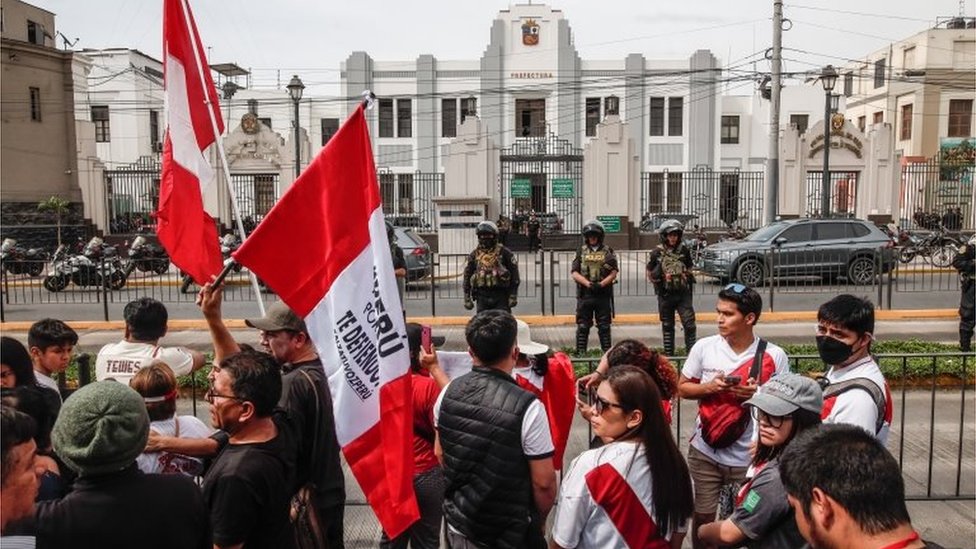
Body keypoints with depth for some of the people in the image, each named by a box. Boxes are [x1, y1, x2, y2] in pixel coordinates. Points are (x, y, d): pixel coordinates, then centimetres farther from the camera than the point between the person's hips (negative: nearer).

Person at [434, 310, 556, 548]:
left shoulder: (448, 393, -10)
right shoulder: (527, 407, -25)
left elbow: (440, 453, 4)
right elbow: (543, 481, -19)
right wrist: (539, 520, 0)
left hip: (458, 522, 4)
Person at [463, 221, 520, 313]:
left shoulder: (504, 253, 1)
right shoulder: (474, 255, 9)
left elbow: (514, 274, 0)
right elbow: (467, 276, 12)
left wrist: (513, 296, -5)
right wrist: (467, 298, 8)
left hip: (501, 296, -3)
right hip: (482, 296, 3)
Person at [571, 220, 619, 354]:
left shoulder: (608, 251, 6)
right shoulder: (581, 251, 7)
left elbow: (614, 272, 0)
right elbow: (574, 272, 0)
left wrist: (601, 284, -15)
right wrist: (588, 284, -14)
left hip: (603, 294, 0)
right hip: (585, 294, 0)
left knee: (604, 327, 7)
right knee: (583, 327, 3)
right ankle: (580, 353, 8)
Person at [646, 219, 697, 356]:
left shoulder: (684, 250, 2)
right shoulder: (658, 252, -3)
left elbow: (689, 269, 16)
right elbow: (649, 273, 6)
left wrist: (687, 275, 1)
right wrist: (658, 278, -7)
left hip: (683, 293, 1)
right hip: (665, 294, -1)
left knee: (689, 324, -5)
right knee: (667, 326, 10)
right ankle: (669, 354, 20)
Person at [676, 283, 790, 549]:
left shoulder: (774, 356, -10)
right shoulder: (703, 347, -5)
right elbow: (682, 388, 4)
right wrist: (710, 387, -15)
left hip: (749, 457, -1)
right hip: (704, 452, 1)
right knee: (702, 517, 14)